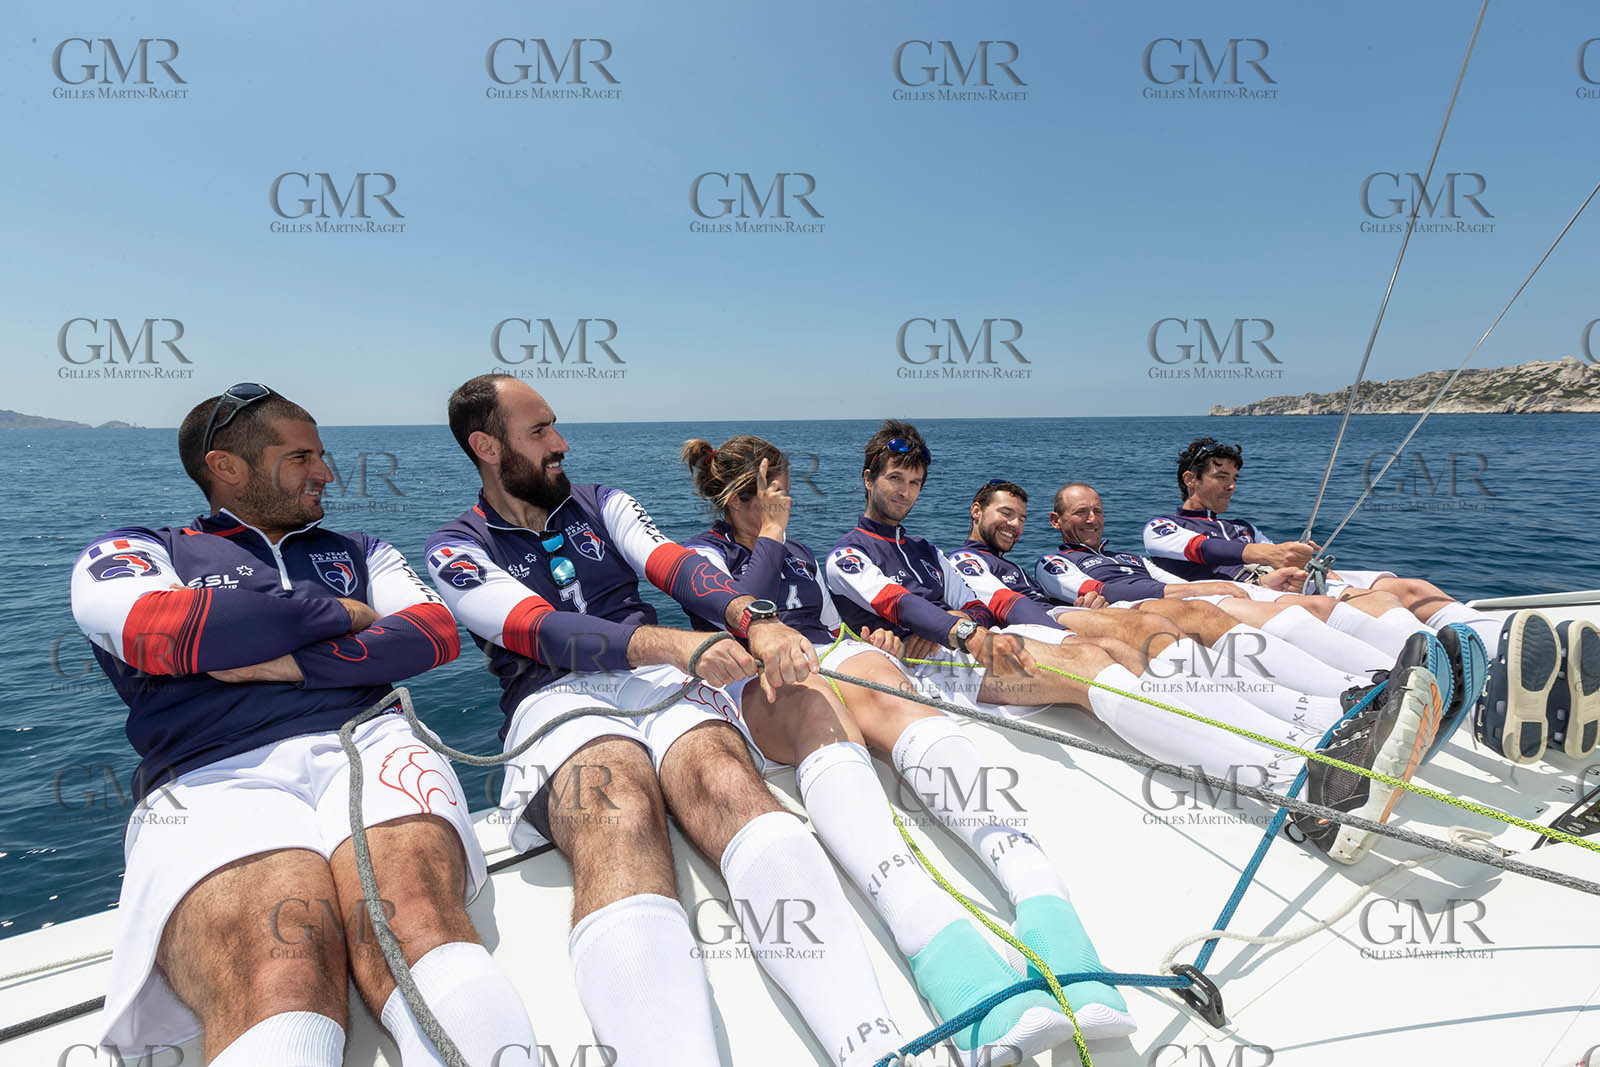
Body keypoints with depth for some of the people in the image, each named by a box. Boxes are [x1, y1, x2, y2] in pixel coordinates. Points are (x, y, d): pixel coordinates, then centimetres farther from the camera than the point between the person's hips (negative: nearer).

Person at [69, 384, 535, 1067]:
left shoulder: (355, 551, 28)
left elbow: (436, 632, 10)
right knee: (277, 973, -36)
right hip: (215, 779, -1)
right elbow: (172, 631, -5)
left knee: (415, 919, -33)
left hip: (366, 745, 2)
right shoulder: (134, 551, 20)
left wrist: (295, 663, -3)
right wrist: (339, 613, 6)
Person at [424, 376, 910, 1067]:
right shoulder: (456, 548, 13)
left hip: (662, 681, 2)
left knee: (728, 782, -31)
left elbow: (675, 566, 5)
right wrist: (670, 643, -25)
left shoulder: (601, 505, 24)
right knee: (620, 817, -37)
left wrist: (755, 623, -18)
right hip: (557, 700, -2)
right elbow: (543, 632, -7)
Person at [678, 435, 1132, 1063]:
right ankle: (943, 946, -68)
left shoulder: (799, 556, 36)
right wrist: (769, 535, 6)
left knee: (887, 695, -34)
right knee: (817, 714, -41)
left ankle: (1042, 898, -60)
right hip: (753, 680, -4)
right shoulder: (700, 554, 19)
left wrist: (870, 641, 11)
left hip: (829, 660, 4)